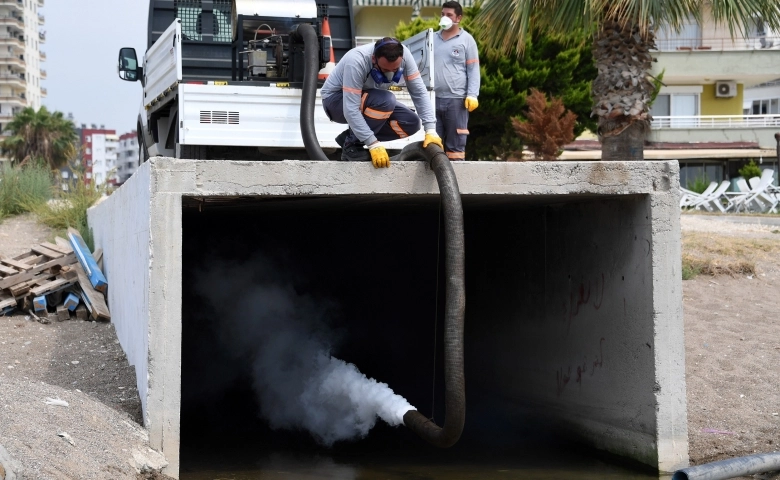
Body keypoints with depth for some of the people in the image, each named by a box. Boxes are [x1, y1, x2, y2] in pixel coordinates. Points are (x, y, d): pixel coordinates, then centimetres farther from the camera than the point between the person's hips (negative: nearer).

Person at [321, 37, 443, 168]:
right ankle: (351, 145, -13)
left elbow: (419, 93, -17)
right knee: (385, 101, -33)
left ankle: (352, 136, 1)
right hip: (336, 101, -6)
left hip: (370, 102, 6)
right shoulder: (356, 62, -37)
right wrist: (374, 144, -41)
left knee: (411, 123, -12)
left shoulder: (404, 55, -22)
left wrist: (431, 130, -26)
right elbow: (350, 109, -38)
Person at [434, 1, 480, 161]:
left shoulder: (466, 40, 2)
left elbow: (473, 70, 0)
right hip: (433, 98, 4)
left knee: (455, 145, 0)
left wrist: (472, 95, -10)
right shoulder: (433, 39, 14)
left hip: (456, 99, -4)